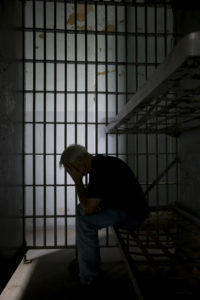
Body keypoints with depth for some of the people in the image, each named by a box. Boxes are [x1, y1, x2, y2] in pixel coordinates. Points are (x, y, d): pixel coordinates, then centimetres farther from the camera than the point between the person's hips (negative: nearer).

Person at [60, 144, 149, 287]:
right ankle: (82, 260, 21)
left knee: (84, 220, -20)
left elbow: (89, 209, -22)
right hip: (122, 204, 10)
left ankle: (89, 277, -4)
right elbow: (89, 202, 17)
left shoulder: (101, 169, -25)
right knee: (82, 209, 16)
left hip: (132, 214, -10)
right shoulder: (99, 163, 6)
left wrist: (77, 181, -15)